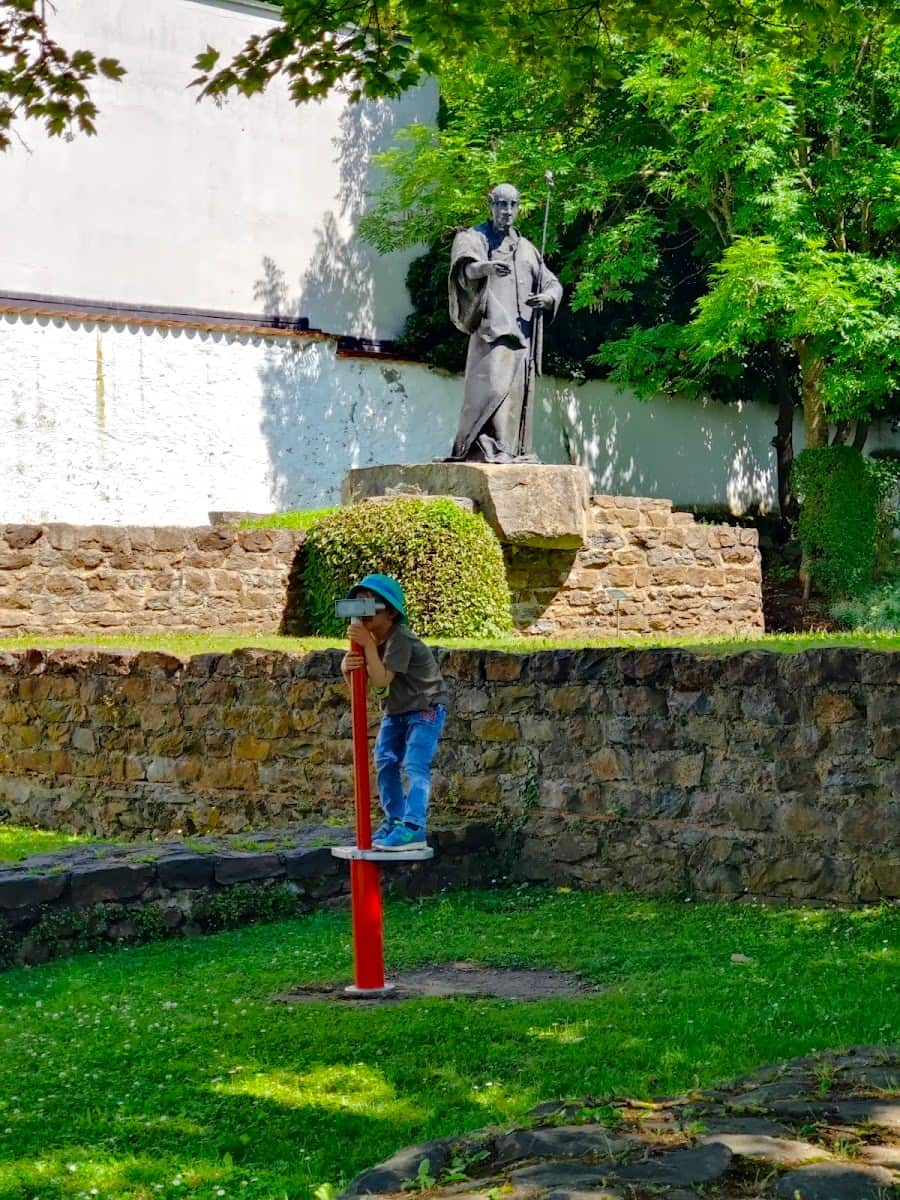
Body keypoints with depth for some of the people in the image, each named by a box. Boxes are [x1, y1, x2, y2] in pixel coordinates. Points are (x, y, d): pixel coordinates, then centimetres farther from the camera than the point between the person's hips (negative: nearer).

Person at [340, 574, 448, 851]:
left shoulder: (400, 639, -28)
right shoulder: (369, 636, -3)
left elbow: (381, 679, -34)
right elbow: (356, 681, -4)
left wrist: (368, 644, -38)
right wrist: (347, 667, -28)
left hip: (426, 706, -9)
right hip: (397, 708, 9)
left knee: (415, 765, -18)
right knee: (385, 762, 11)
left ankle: (413, 828, -21)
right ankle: (394, 820, 23)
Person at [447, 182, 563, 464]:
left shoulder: (526, 247, 23)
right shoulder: (473, 238, 7)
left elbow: (553, 284, 19)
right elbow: (466, 267, -16)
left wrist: (548, 296, -6)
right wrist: (486, 267, -40)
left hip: (523, 331, 6)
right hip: (492, 327, -6)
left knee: (519, 389, 1)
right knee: (493, 384, -21)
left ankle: (516, 450, 3)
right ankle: (485, 448, -28)